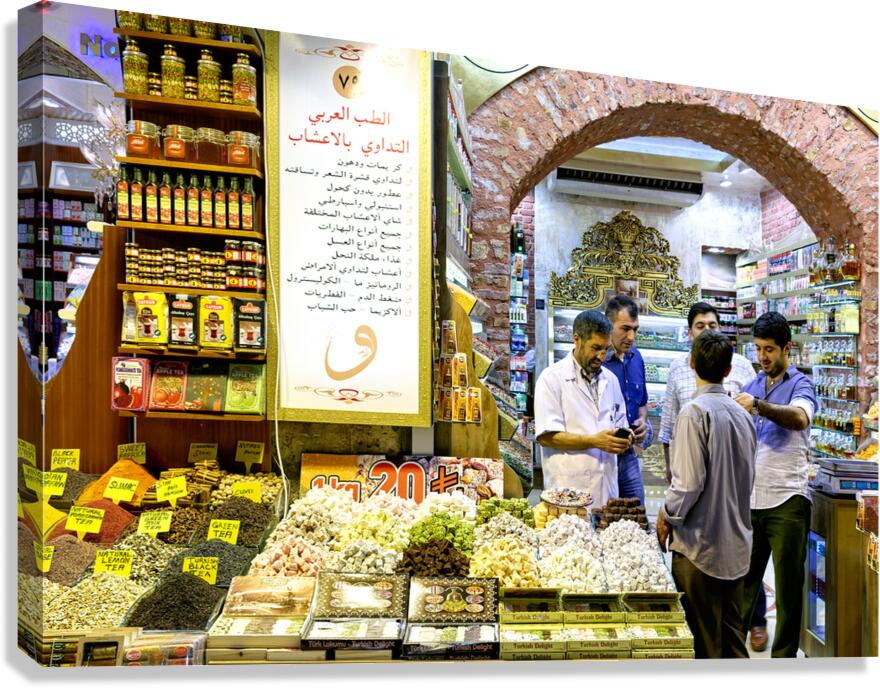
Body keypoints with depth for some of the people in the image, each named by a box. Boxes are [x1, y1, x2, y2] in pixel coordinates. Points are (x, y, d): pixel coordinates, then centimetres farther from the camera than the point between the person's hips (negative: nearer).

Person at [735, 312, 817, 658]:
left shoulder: (800, 384, -3)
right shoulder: (751, 386, 12)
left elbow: (799, 418, -25)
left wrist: (758, 405, -38)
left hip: (786, 499, -4)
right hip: (750, 498, 5)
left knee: (788, 583, 8)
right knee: (742, 578, 13)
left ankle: (784, 654, 22)